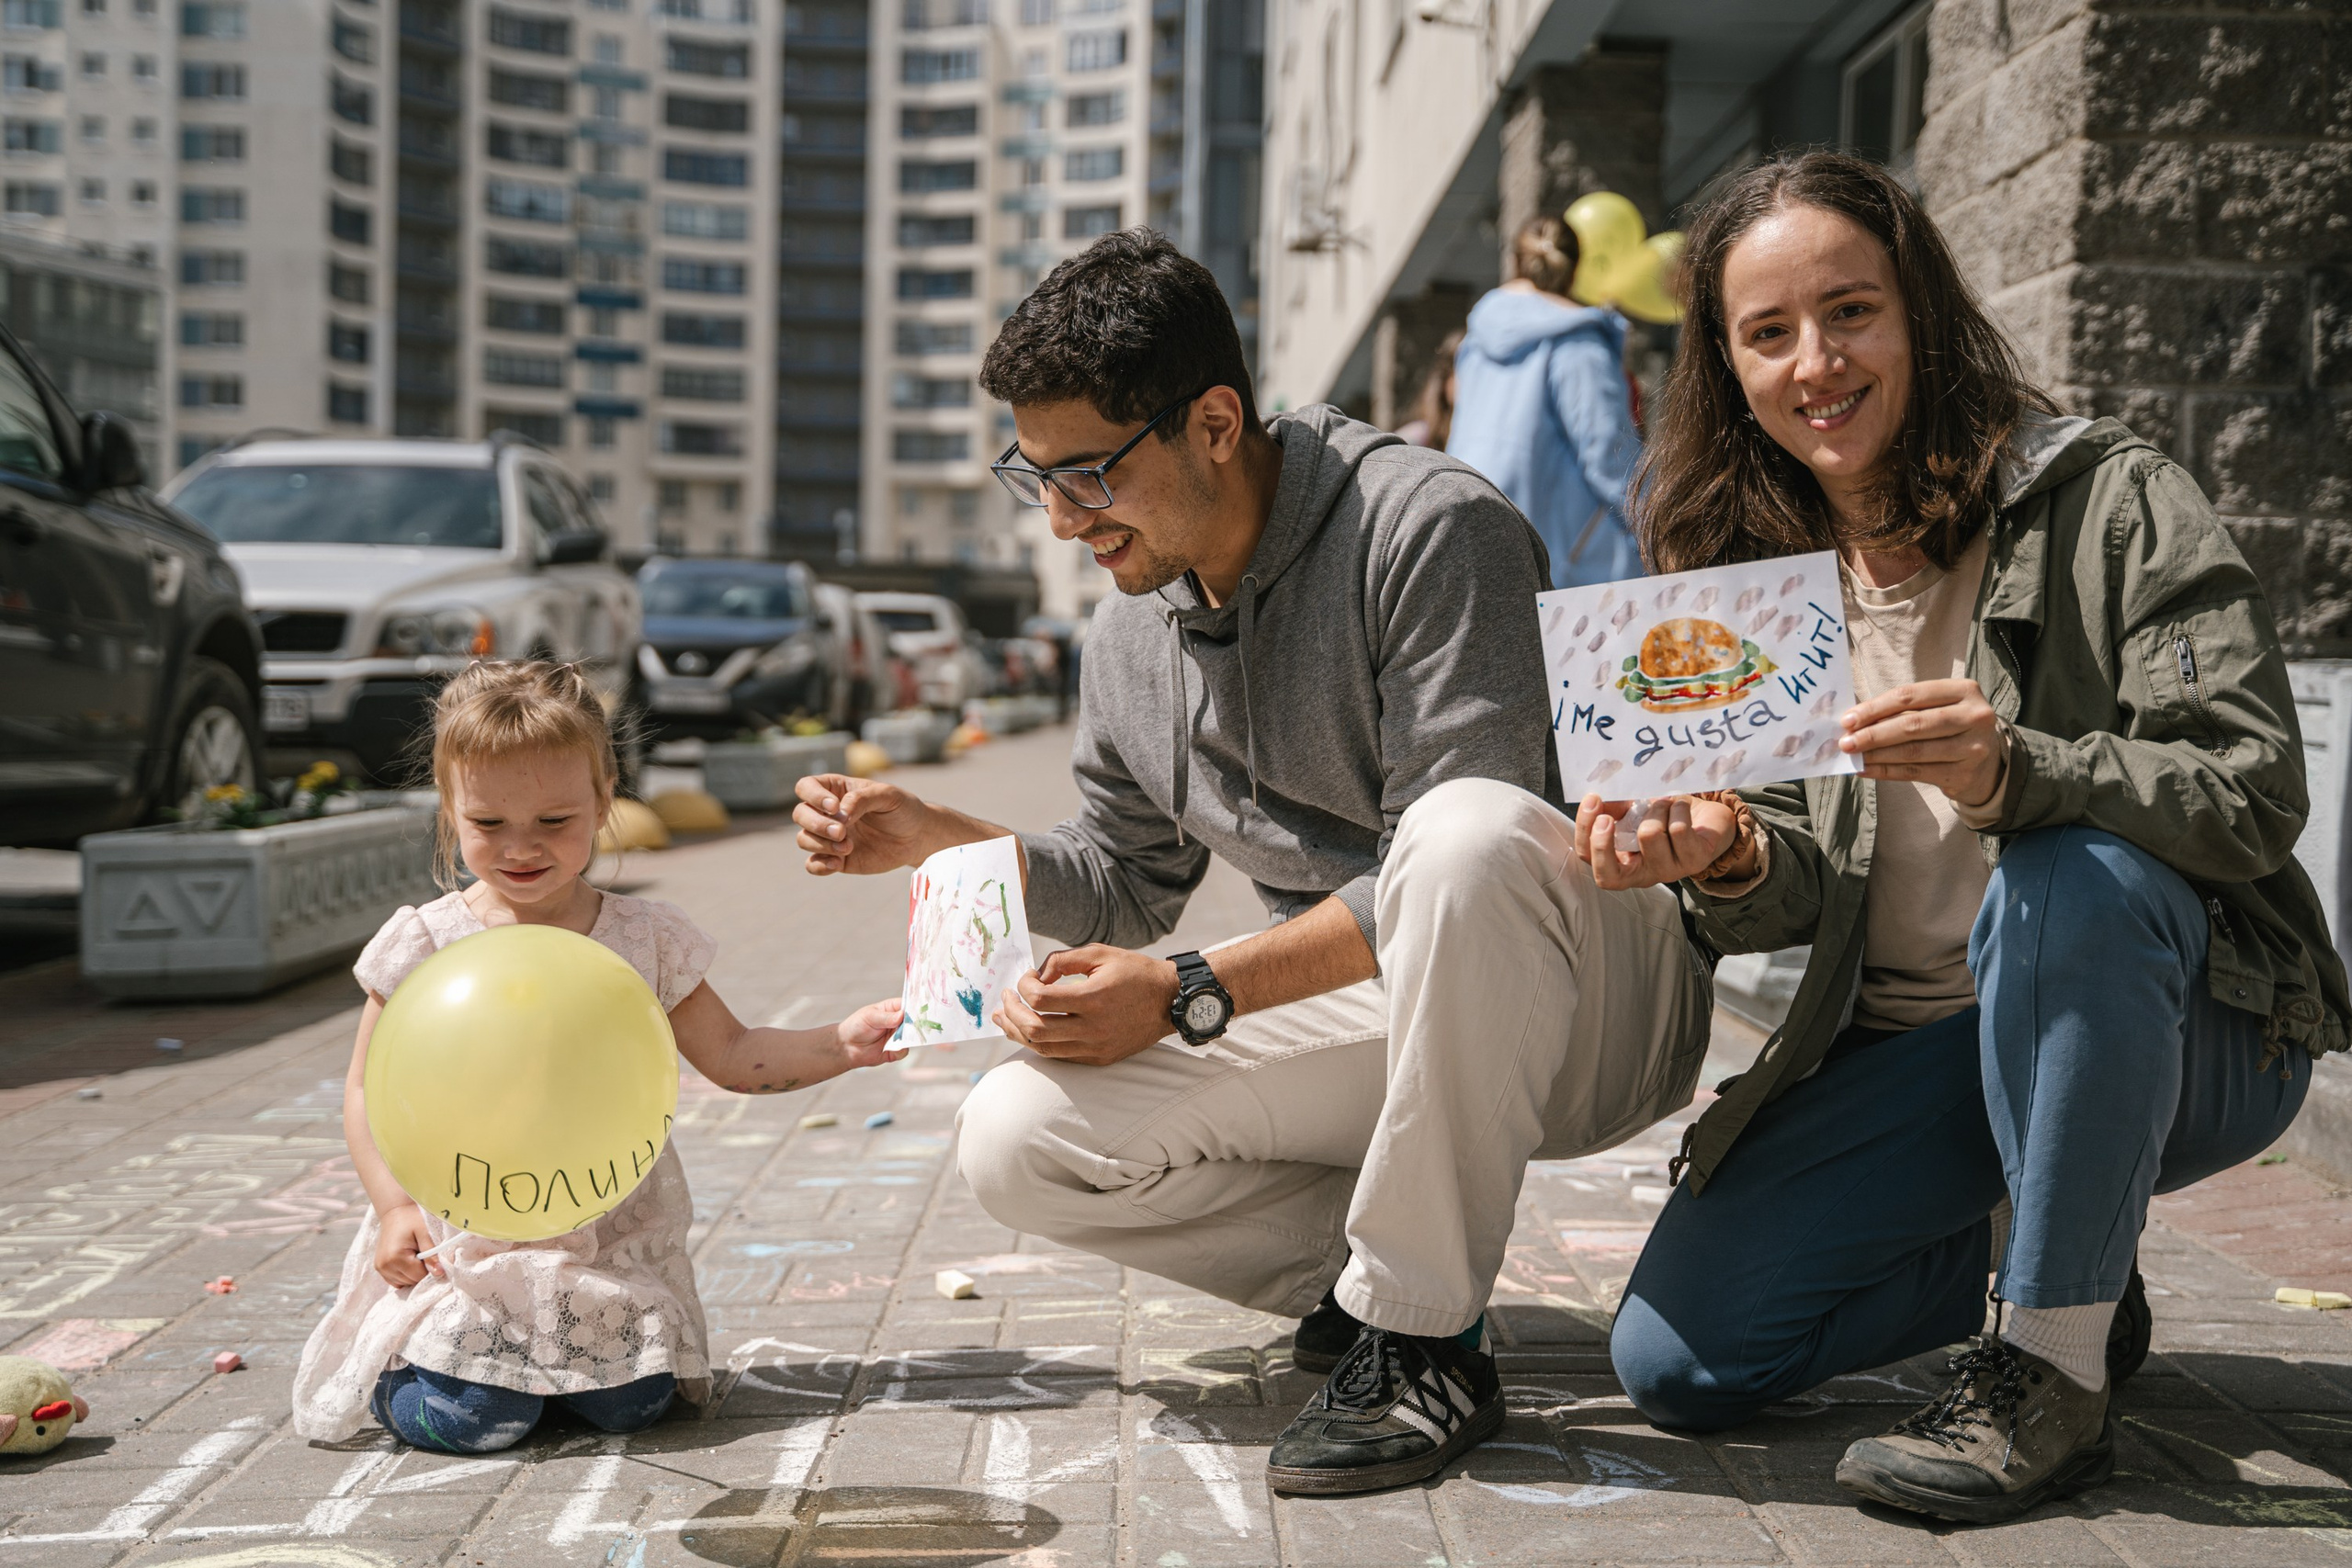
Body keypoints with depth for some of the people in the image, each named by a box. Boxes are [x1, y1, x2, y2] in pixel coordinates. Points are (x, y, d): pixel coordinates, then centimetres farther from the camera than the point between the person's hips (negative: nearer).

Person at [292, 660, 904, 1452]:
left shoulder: (646, 939, 2)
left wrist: (841, 1043, -9)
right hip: (466, 1239, -2)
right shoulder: (424, 945, -3)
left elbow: (731, 1055, 6)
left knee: (630, 1404, -13)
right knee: (474, 1418, -16)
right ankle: (387, 1360, 18)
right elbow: (369, 1090, 3)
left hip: (613, 1237, 2)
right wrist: (395, 1206, -11)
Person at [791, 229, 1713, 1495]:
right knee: (1015, 1141, -11)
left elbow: (1463, 851, -25)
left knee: (1470, 831, -41)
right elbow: (1126, 880, 17)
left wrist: (1192, 997, -25)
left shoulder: (1431, 531, -19)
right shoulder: (1129, 634, 5)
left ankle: (1424, 1340, -24)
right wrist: (936, 840, 0)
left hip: (1582, 1000, -5)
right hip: (1377, 1026, 6)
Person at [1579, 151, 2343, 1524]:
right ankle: (2068, 1267, 13)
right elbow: (1808, 893, 1)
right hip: (1909, 1053, 5)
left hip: (2185, 1035, -4)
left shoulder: (2109, 500, -12)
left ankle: (2053, 1372, -21)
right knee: (1680, 1357, -9)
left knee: (2068, 881, -38)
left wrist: (2015, 774, -39)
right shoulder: (1750, 570, 2)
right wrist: (1729, 859, -24)